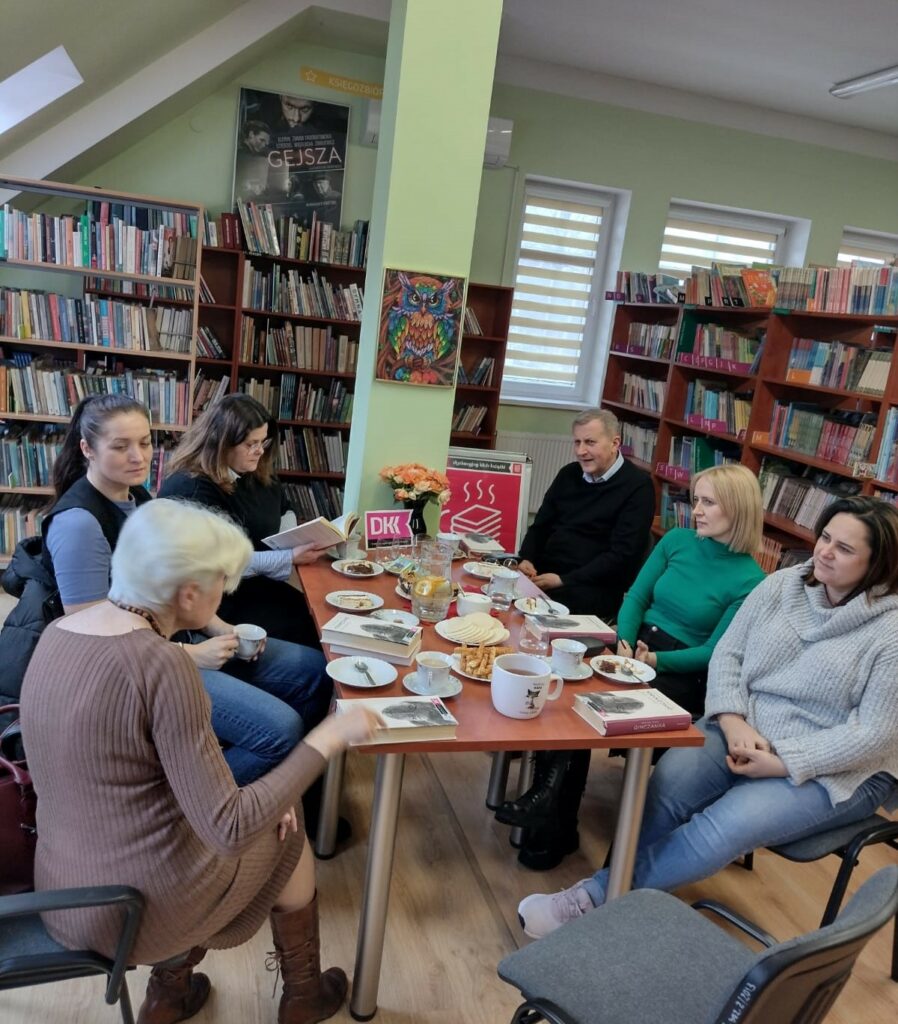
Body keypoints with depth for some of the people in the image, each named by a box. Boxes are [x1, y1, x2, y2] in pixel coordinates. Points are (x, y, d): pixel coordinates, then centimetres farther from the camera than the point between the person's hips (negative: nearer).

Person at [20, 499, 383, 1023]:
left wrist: (251, 798, 6)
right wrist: (327, 738, -18)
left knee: (269, 818, 28)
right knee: (290, 845, 21)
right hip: (142, 904, -7)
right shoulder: (161, 665, -28)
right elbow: (228, 830, -27)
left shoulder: (61, 632, -3)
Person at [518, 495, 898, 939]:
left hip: (834, 770, -4)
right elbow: (727, 655, 4)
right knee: (667, 786, -24)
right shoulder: (782, 586, 2)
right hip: (745, 730, 4)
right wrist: (733, 720, -14)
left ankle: (598, 895, -15)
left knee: (728, 826, -27)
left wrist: (782, 763, -18)